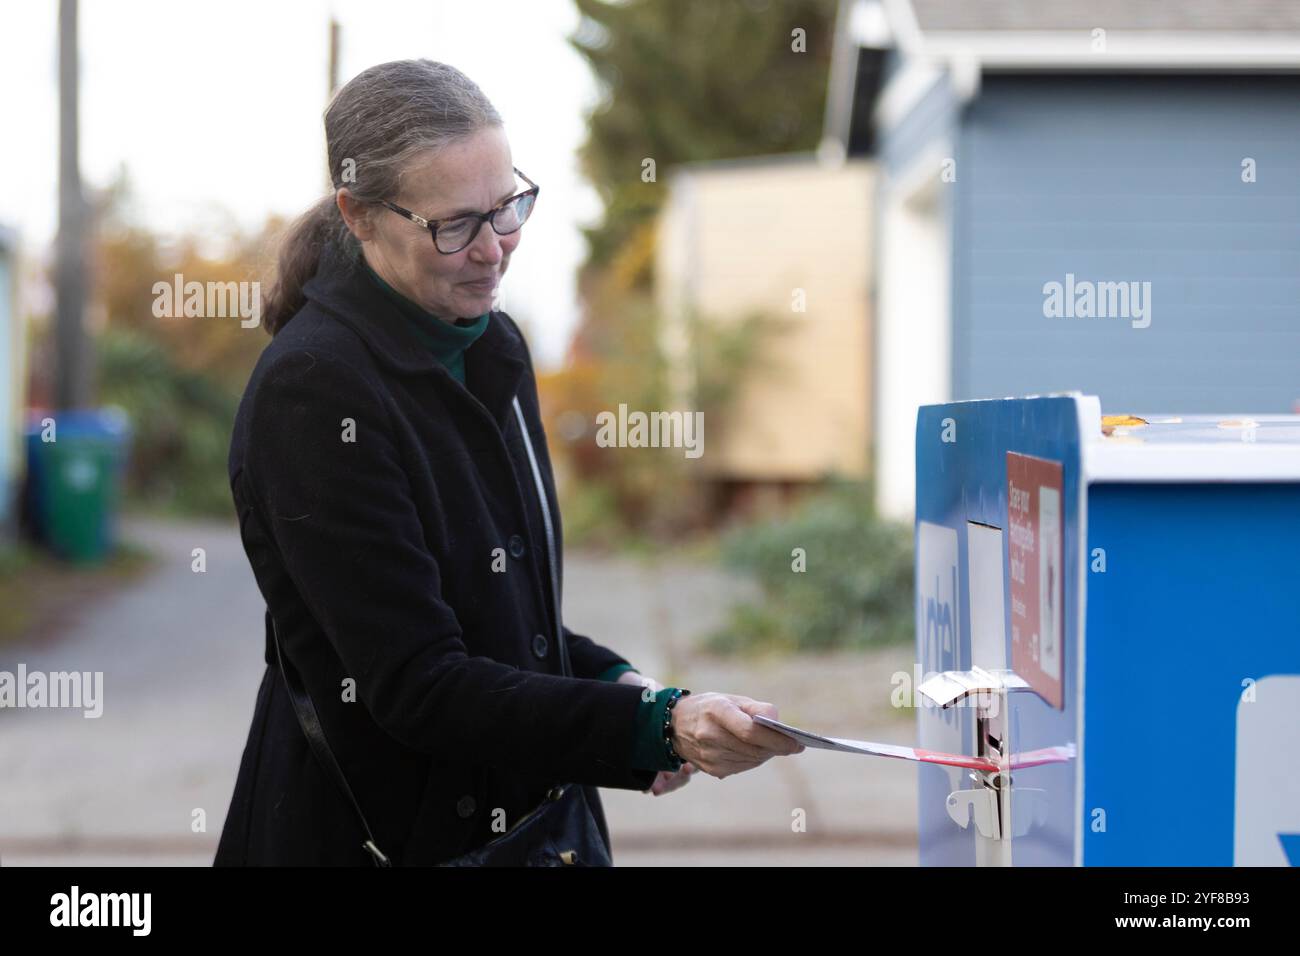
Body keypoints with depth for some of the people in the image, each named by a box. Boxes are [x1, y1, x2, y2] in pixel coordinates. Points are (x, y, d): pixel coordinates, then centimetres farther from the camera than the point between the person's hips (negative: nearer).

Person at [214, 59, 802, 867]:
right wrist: (658, 729, -31)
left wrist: (616, 686, -4)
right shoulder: (311, 391, -20)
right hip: (377, 836, -7)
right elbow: (418, 686, -24)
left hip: (528, 817, 7)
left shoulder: (495, 347, 4)